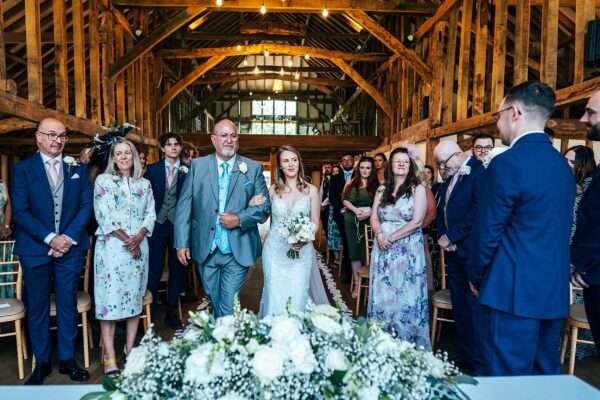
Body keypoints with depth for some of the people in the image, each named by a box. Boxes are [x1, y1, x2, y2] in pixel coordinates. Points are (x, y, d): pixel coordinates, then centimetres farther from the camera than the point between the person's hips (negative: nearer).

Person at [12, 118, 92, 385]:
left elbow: (86, 205, 2)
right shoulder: (23, 169, 2)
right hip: (35, 249, -1)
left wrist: (68, 237, -10)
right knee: (37, 308, 9)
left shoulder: (77, 168, 7)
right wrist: (50, 238, -14)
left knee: (68, 305, 9)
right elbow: (20, 211, -5)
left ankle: (67, 359, 22)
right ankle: (41, 363, 23)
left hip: (71, 247, 1)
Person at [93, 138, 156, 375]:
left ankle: (130, 349, 17)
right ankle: (109, 358, -2)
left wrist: (138, 237, -10)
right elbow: (104, 216, -6)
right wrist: (126, 240, -13)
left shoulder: (144, 184, 13)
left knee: (135, 298, 7)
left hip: (139, 247, 4)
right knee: (110, 299, -5)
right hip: (112, 247, -3)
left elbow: (151, 215, 8)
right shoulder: (103, 180, 3)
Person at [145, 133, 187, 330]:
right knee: (154, 269, 2)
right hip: (157, 224, -1)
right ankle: (150, 312, 17)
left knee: (176, 268, 11)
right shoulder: (152, 169, 4)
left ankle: (172, 312, 26)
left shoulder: (187, 171, 3)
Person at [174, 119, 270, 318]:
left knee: (229, 307, -2)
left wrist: (240, 219, -16)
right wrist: (181, 242, -4)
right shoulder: (198, 165, 3)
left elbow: (264, 206, 0)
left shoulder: (254, 168, 0)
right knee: (214, 302, 18)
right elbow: (184, 205, 1)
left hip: (238, 251, -2)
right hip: (205, 250, 2)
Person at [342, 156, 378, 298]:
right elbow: (345, 200, 1)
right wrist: (355, 210, -15)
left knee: (367, 251, -2)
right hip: (352, 221, 2)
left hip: (369, 221, -1)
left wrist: (370, 212, -19)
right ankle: (357, 284, 11)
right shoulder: (352, 182, 6)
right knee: (354, 251, 4)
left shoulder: (376, 185, 2)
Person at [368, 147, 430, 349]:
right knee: (383, 295, 7)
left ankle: (408, 343, 14)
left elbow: (417, 221, -9)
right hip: (383, 249, 4)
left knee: (406, 296, 0)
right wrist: (380, 235, -11)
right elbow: (374, 218, 8)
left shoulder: (417, 189, 0)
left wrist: (392, 237, -14)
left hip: (407, 250, -4)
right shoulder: (382, 190, 12)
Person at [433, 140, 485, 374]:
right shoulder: (449, 178, 15)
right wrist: (443, 237, 2)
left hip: (470, 251, -8)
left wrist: (452, 237, -14)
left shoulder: (479, 173, -11)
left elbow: (478, 212, -20)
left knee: (474, 307, -2)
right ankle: (463, 357, 25)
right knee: (459, 307, 13)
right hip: (452, 250, 8)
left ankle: (478, 363, 11)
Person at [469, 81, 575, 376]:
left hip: (514, 292, -8)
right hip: (554, 291, 9)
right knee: (546, 377, 19)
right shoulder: (561, 164, 9)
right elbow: (559, 229, 14)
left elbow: (487, 231, -13)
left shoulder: (507, 163, -17)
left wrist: (476, 276, 4)